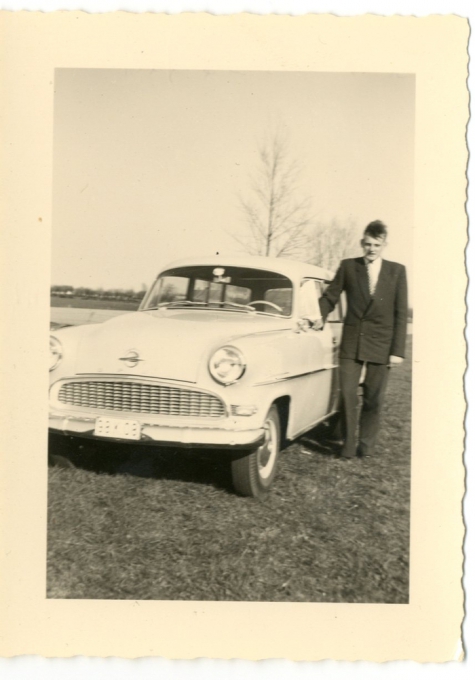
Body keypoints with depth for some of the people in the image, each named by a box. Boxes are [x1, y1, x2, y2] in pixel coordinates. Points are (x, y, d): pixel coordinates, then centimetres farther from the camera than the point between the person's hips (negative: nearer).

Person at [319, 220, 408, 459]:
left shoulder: (397, 271, 2)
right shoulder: (348, 266, 3)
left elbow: (401, 313, 1)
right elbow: (330, 297, 9)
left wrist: (398, 350, -3)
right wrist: (317, 317, -11)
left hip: (381, 345, 0)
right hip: (351, 343, 0)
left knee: (374, 399, 7)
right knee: (347, 395, -2)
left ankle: (366, 446, 21)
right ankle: (348, 447, 9)